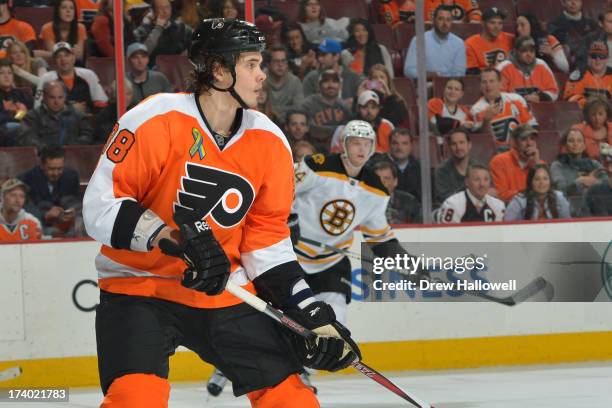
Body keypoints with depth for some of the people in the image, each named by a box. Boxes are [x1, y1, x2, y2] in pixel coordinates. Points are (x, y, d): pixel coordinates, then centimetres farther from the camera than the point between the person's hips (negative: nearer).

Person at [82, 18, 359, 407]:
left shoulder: (270, 142, 0)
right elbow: (101, 206, -19)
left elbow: (267, 239, 8)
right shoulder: (156, 121, -17)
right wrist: (176, 238, -30)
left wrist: (311, 312, 0)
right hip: (140, 285, -5)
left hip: (223, 291, 5)